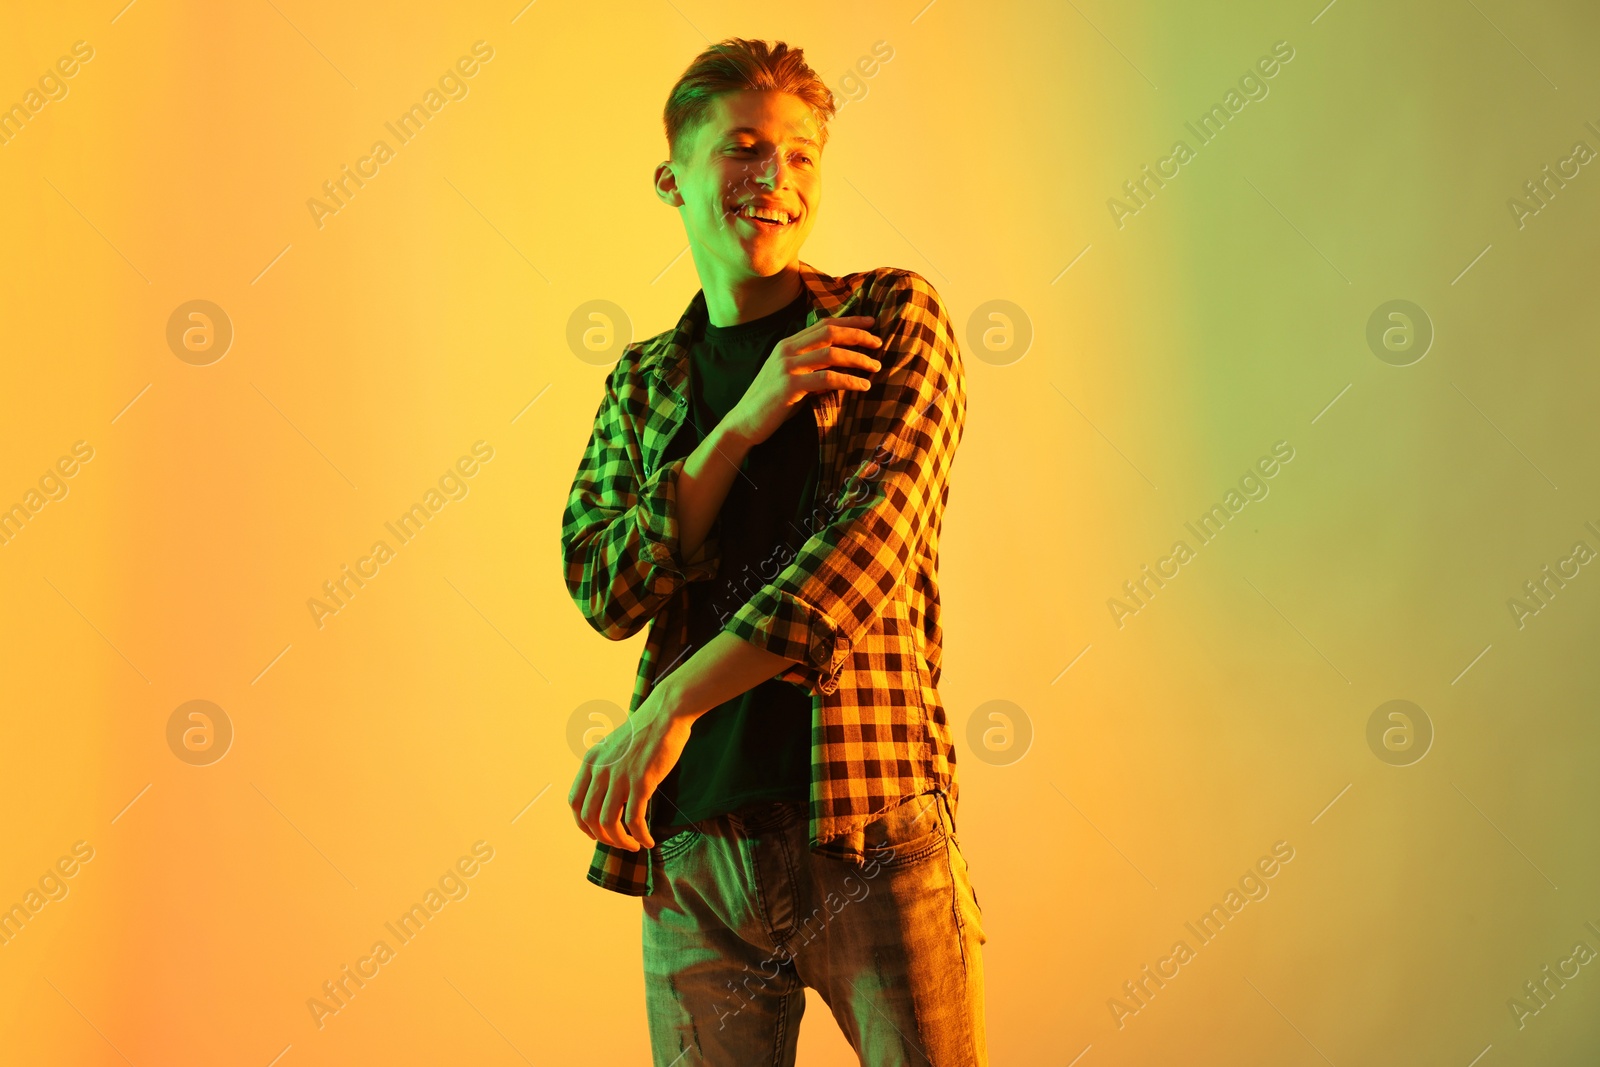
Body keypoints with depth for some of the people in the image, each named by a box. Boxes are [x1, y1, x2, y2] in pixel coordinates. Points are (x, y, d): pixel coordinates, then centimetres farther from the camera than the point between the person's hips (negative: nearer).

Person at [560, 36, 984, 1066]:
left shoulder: (893, 317, 4)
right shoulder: (643, 382, 16)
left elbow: (869, 536, -10)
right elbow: (605, 595, 3)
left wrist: (670, 706, -14)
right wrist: (742, 422, -9)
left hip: (873, 827, -3)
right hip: (691, 836, 3)